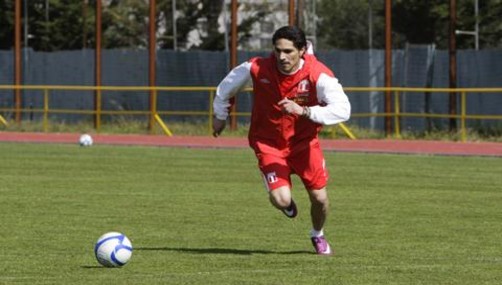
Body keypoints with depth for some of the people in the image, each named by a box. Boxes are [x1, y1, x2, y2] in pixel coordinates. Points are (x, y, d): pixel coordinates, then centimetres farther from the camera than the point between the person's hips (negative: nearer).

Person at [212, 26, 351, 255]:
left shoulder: (318, 75, -25)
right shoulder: (256, 69, -21)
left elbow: (342, 110, -35)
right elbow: (227, 86, 1)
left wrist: (303, 111, -46)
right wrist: (220, 116, 15)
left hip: (304, 141, 1)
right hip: (268, 143, -1)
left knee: (319, 197, 2)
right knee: (281, 199, -18)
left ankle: (318, 235, 38)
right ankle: (287, 204, 24)